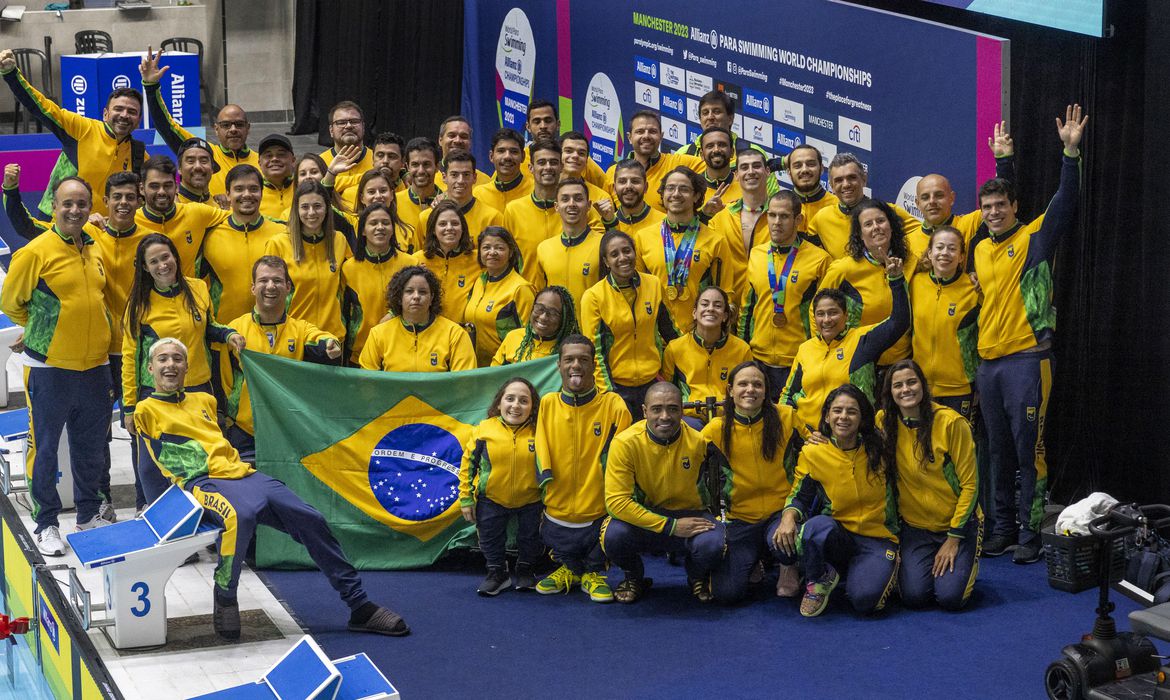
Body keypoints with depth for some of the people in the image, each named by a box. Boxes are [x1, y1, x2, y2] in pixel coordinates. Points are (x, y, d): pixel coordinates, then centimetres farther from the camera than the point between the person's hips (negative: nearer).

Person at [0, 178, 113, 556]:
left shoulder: (95, 251, 7)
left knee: (91, 446, 15)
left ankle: (89, 514, 30)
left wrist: (90, 332, 13)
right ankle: (45, 524, 14)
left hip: (94, 366, 6)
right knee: (45, 447, 4)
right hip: (49, 368, -5)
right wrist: (44, 329, 7)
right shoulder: (36, 251, -11)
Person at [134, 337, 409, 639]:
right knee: (240, 515, -41)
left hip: (242, 473, 6)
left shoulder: (203, 400, 28)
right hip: (203, 481, -6)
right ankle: (224, 597, -19)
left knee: (310, 519, -9)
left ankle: (359, 606, -2)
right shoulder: (148, 409, 13)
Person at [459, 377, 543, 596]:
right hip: (491, 499, 0)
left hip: (530, 499, 0)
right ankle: (496, 572, 33)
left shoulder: (538, 432, -13)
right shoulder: (484, 430, -12)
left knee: (531, 540, 10)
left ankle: (524, 570, 37)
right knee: (490, 539, 8)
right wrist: (466, 498, -4)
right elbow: (468, 463, -4)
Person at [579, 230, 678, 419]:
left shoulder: (654, 285, 1)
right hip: (616, 384, -3)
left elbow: (668, 330, 16)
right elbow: (594, 350, -7)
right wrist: (607, 392, -12)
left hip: (652, 382, 3)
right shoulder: (593, 297, -8)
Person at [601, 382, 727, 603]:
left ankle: (697, 577, 8)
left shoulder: (698, 441, -14)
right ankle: (634, 578, 5)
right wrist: (670, 526, -25)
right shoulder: (625, 443, -18)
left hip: (690, 516, 0)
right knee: (614, 536, -34)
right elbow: (616, 501, -22)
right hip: (643, 518, 0)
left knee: (711, 544, -33)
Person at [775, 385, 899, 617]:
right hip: (836, 537, 1)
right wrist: (789, 516, -19)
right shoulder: (812, 453, -1)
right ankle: (818, 581, -5)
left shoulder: (878, 449, 0)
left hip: (877, 539, -1)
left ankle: (884, 570, 8)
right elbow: (799, 496, 1)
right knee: (817, 526, -36)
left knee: (863, 599, -29)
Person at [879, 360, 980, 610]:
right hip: (914, 526, 2)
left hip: (958, 523, -2)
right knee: (914, 596, -17)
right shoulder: (884, 421, -5)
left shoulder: (951, 423, -15)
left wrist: (954, 538, -11)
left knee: (950, 597, -17)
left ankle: (967, 563, 16)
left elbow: (969, 484, -11)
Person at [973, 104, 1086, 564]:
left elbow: (1065, 202, -16)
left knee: (1028, 449, -6)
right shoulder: (978, 250, 15)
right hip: (987, 362, 6)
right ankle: (1003, 527, 20)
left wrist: (1071, 151, -25)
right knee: (1000, 452, 12)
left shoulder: (1034, 238, -3)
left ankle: (1030, 533, -1)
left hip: (1027, 358, -6)